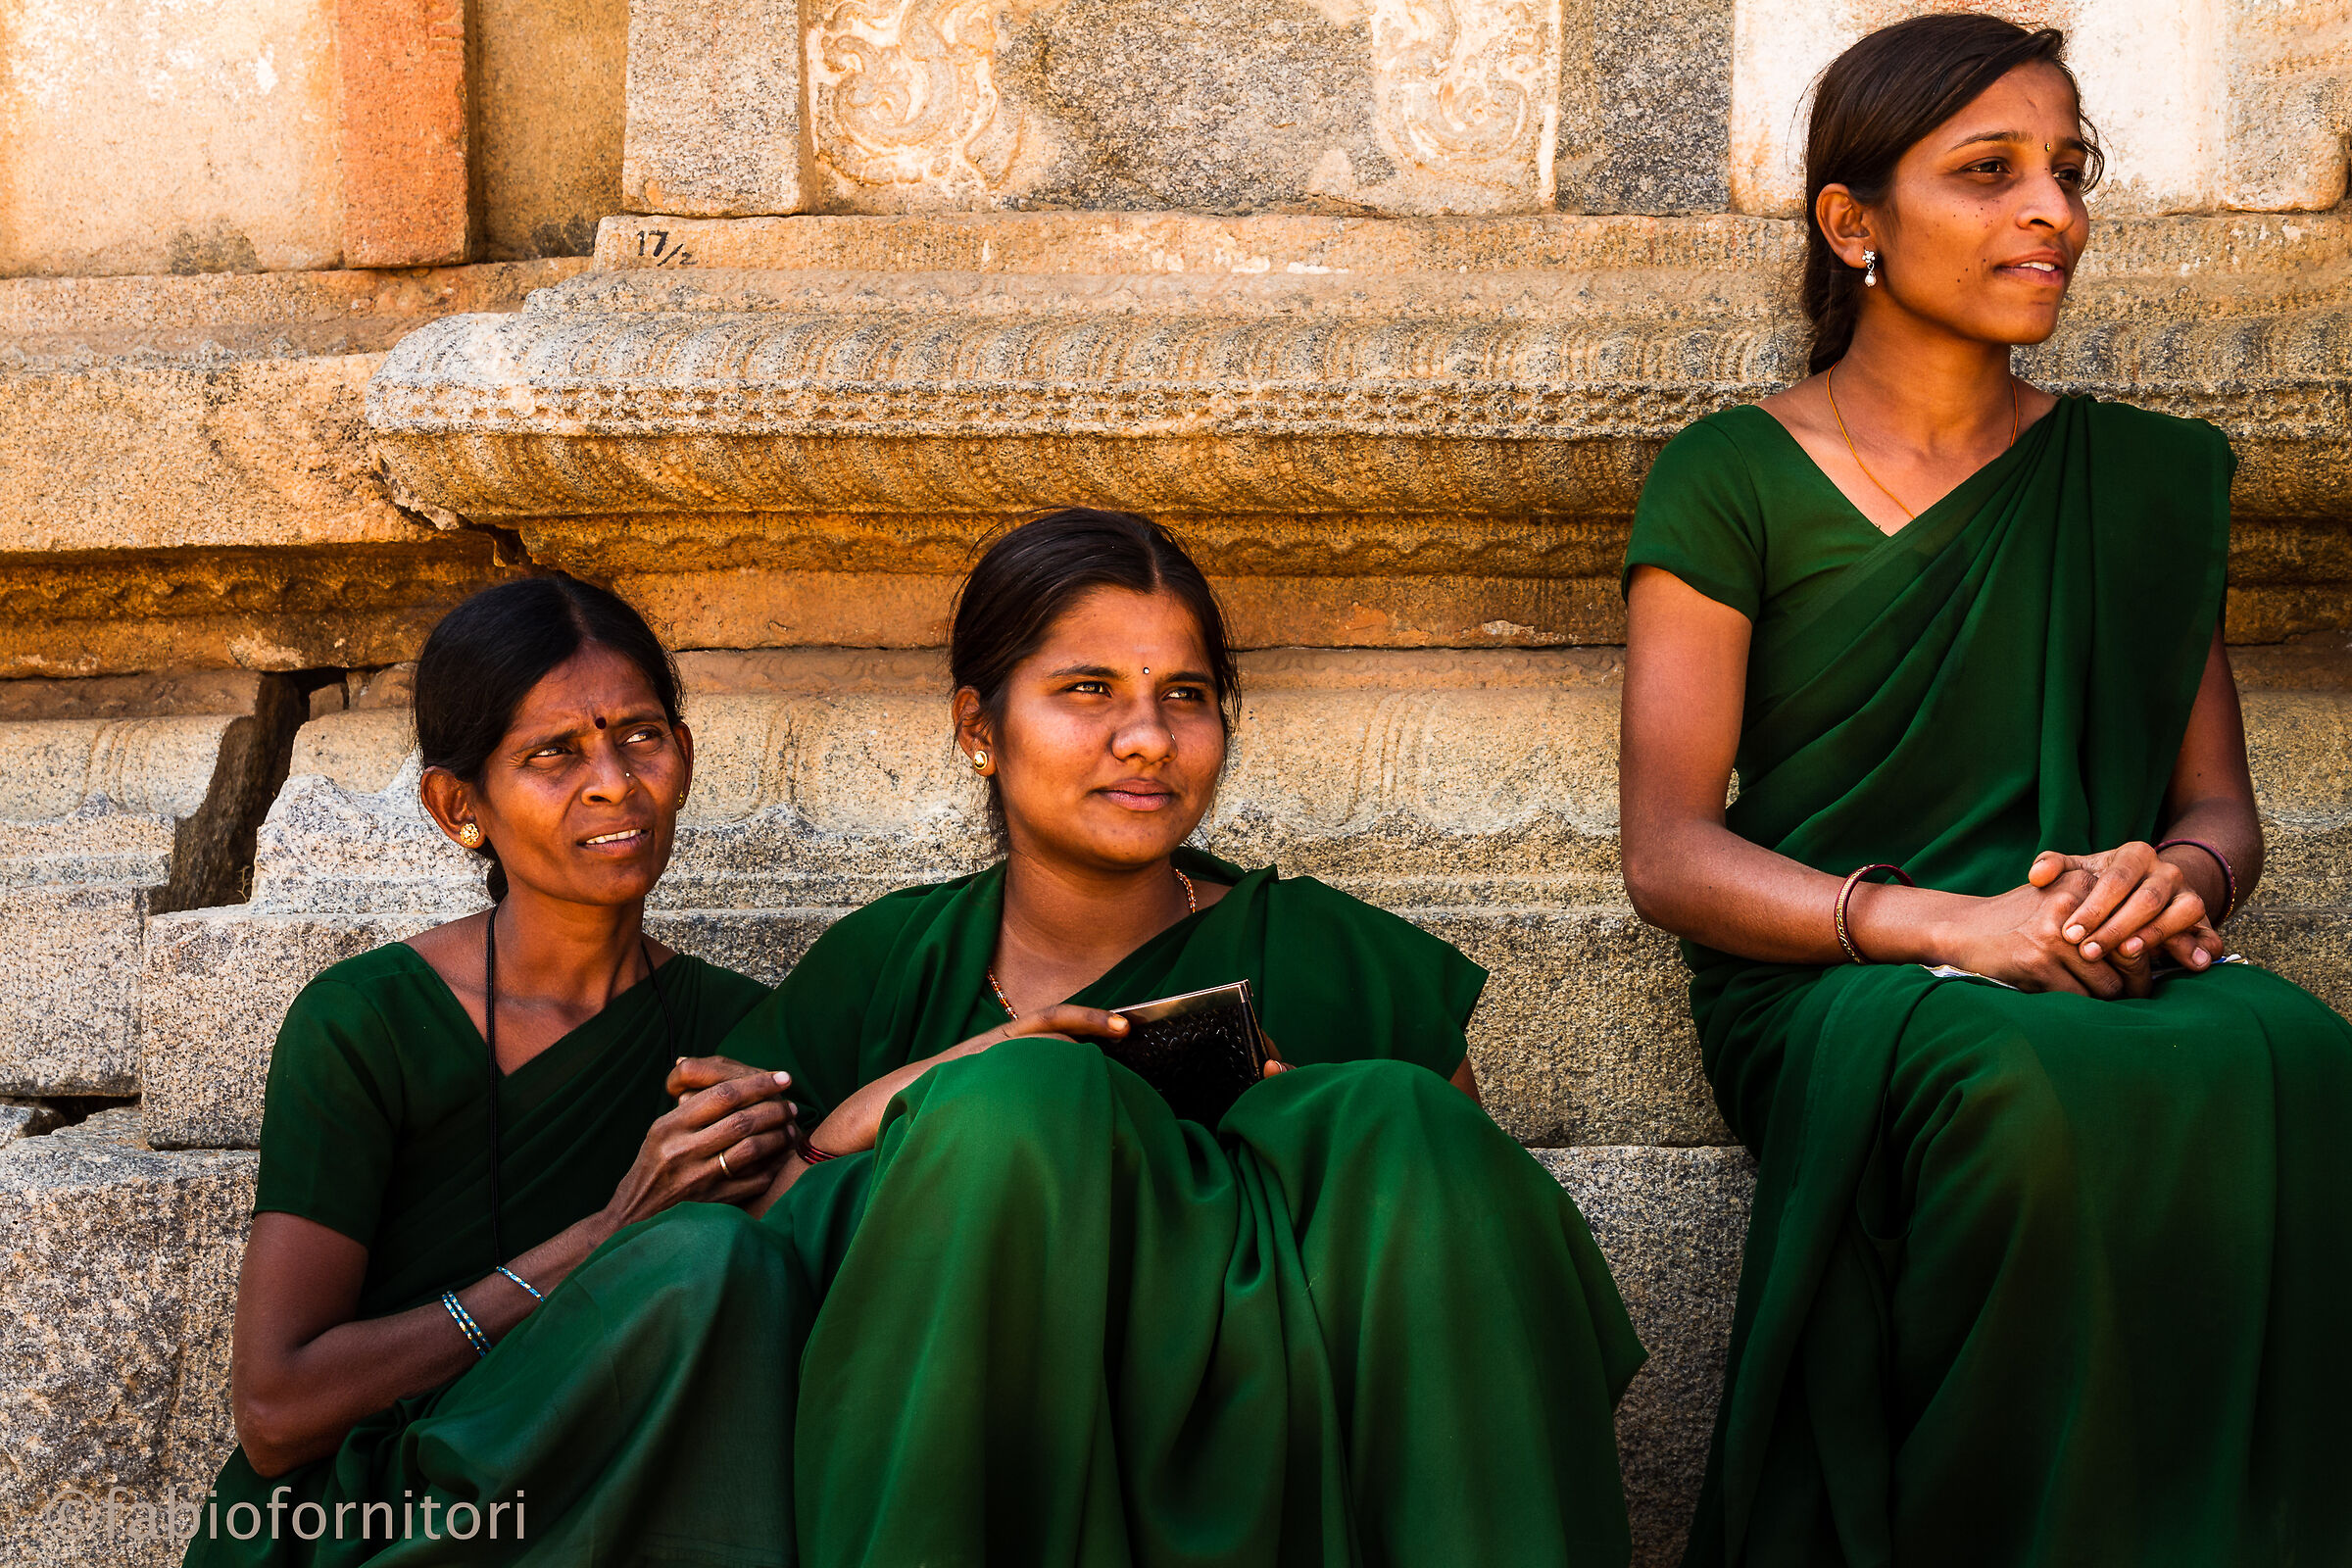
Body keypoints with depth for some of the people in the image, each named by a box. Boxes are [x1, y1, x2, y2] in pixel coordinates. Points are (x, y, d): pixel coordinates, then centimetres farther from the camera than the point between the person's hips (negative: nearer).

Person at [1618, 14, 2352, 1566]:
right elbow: (1669, 852, -2)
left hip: (2106, 969, 3)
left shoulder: (2146, 478, 17)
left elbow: (2222, 806, 18)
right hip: (1827, 984, -3)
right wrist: (1946, 924, -18)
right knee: (2024, 1088, -38)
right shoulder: (1731, 481, 5)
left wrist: (2180, 875, -8)